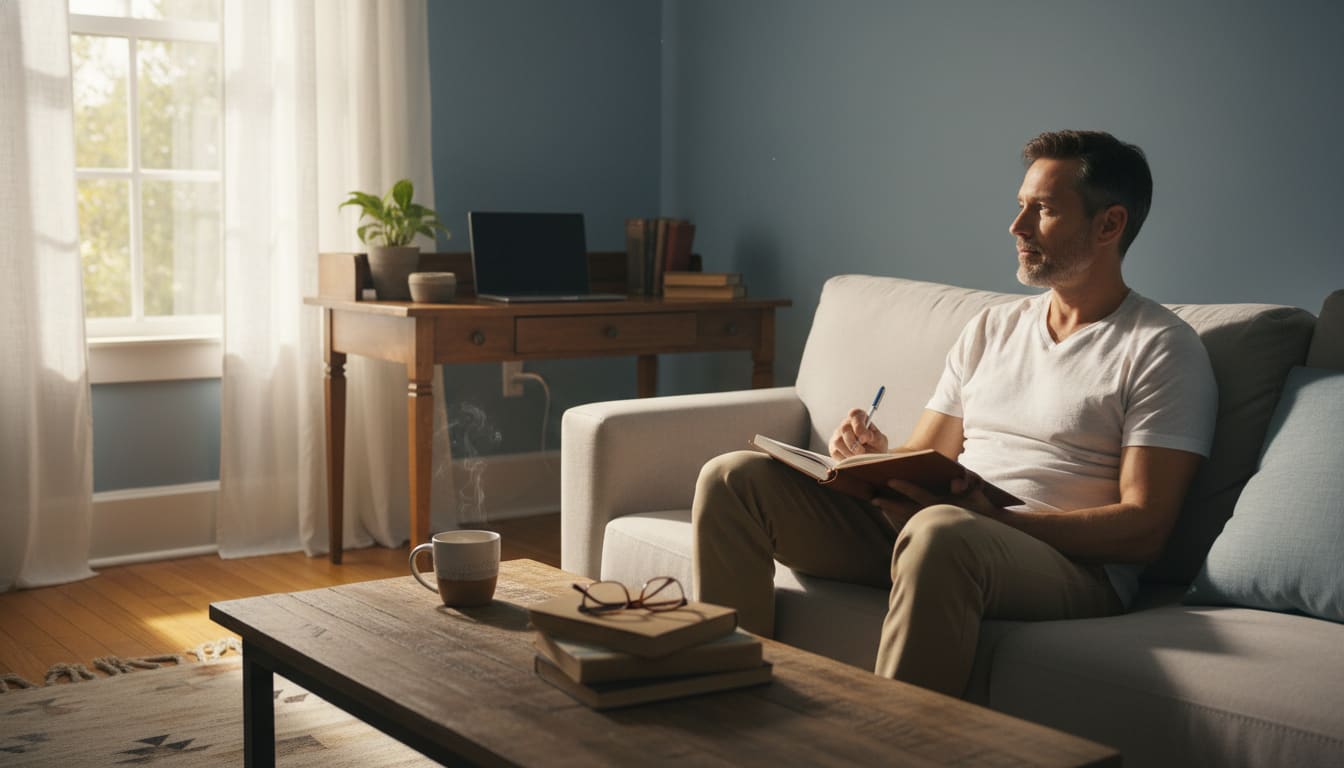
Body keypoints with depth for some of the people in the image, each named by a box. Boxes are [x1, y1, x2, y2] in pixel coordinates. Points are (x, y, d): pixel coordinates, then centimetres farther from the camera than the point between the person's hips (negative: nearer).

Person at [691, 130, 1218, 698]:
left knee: (941, 531, -42)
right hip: (915, 529, 7)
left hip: (1069, 562, -6)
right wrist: (877, 458, -4)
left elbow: (1144, 528, -8)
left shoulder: (1162, 348, 1)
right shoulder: (993, 328, 21)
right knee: (734, 477, -8)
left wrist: (989, 514, -20)